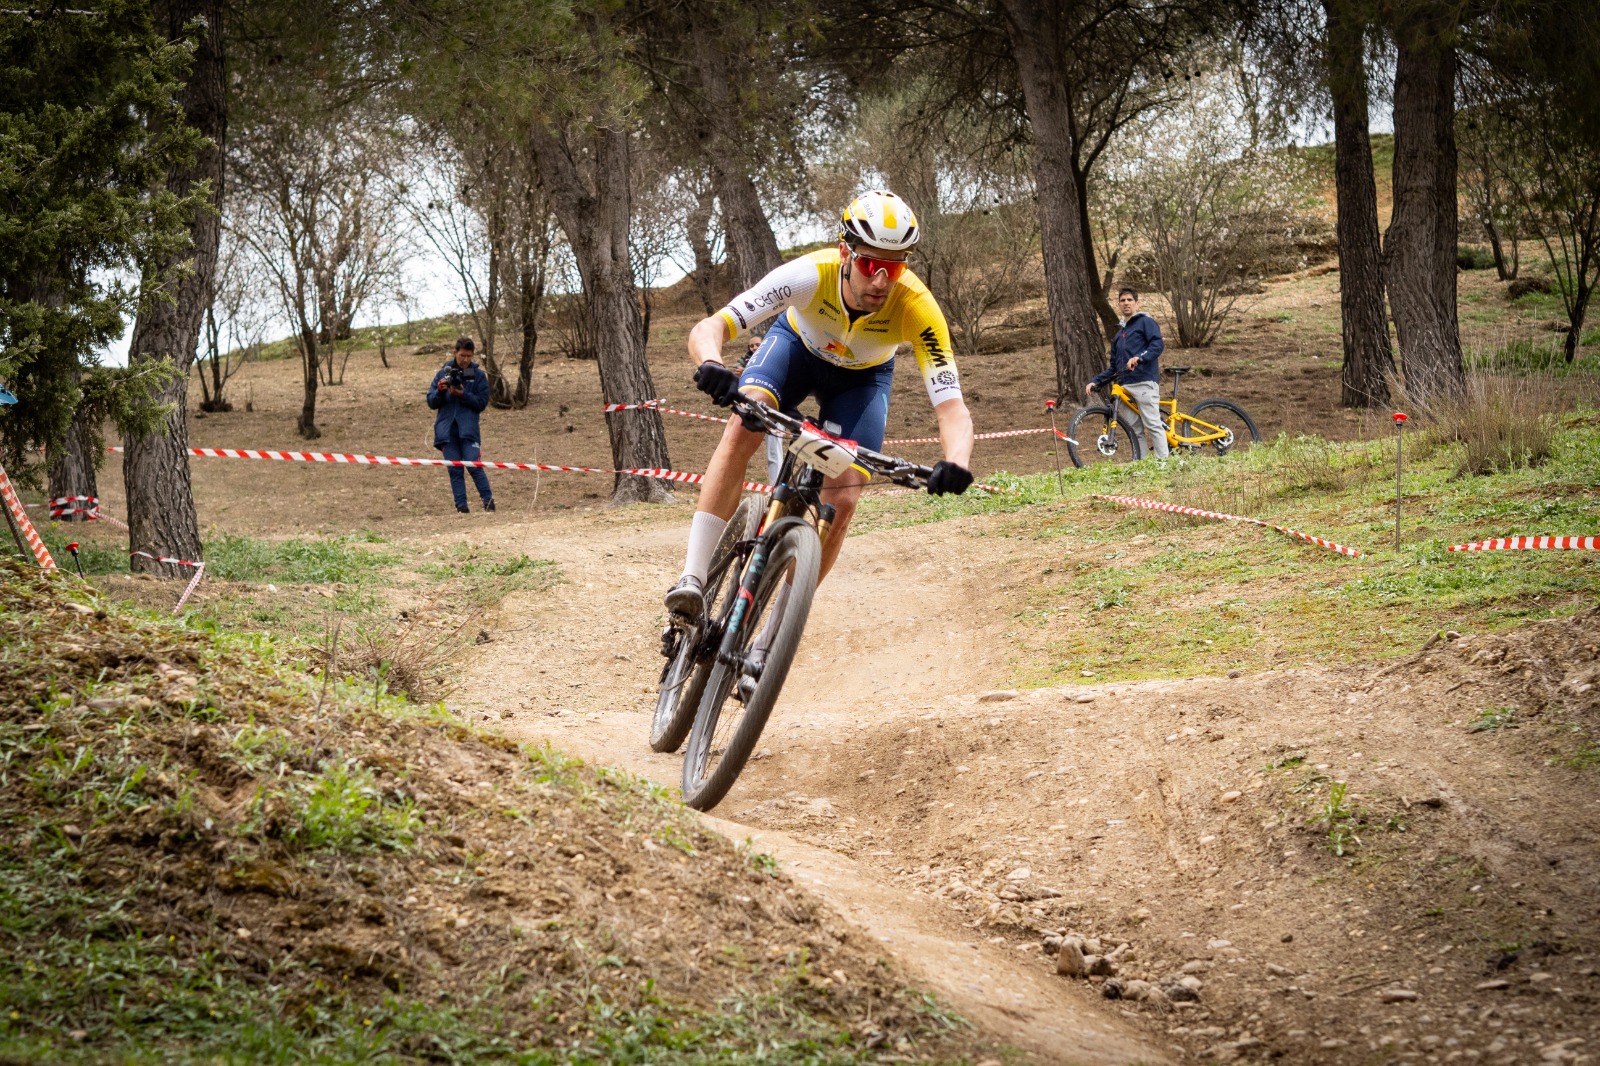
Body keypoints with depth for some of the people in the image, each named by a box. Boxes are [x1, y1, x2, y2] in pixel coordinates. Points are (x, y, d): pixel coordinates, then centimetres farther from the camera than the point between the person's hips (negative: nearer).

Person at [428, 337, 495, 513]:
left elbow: (482, 403, 0)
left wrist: (461, 394, -13)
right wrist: (440, 390, -10)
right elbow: (431, 402, 10)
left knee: (474, 466, -13)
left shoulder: (478, 375, 6)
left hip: (468, 428, -2)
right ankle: (461, 507, -1)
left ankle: (489, 502, -8)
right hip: (447, 430, 2)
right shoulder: (443, 373, 11)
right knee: (454, 470, 0)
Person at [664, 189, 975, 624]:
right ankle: (694, 579, -32)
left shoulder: (918, 309, -37)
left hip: (861, 378, 1)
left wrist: (956, 463, -63)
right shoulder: (810, 275, -39)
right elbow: (706, 330, -43)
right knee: (742, 426, -31)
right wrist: (711, 367, -67)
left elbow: (953, 410, -40)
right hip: (798, 343, 0)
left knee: (841, 501, -14)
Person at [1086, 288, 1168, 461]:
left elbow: (1158, 345, -12)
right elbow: (1114, 368, 29)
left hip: (1144, 383, -7)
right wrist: (1095, 382, 17)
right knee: (1135, 430, 2)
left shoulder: (1145, 322, 6)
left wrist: (1139, 358, -27)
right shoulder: (1119, 334, 28)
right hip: (1125, 387, 7)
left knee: (1153, 425, -13)